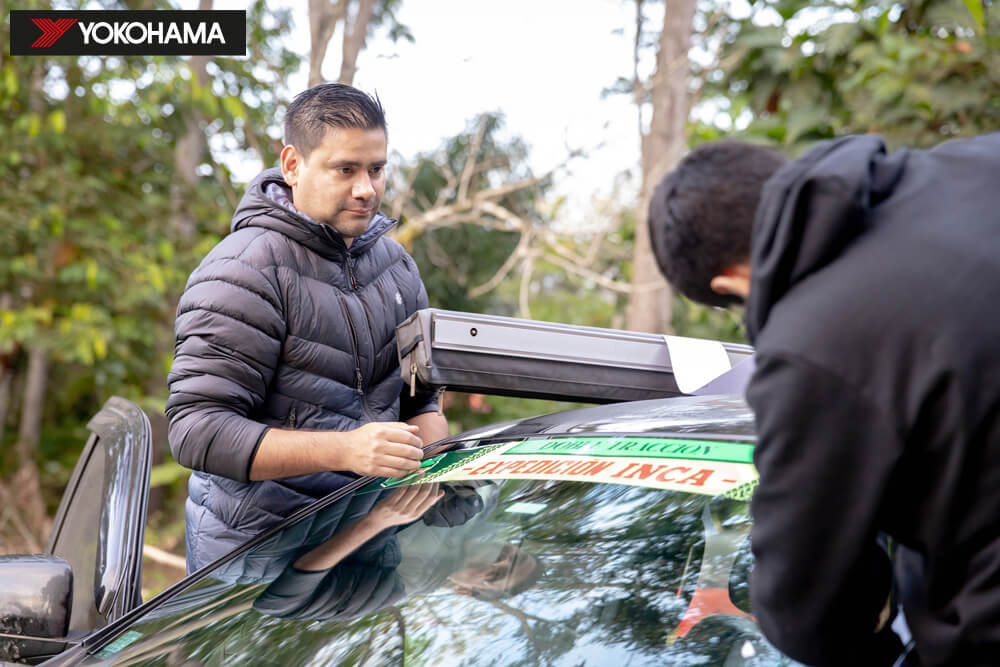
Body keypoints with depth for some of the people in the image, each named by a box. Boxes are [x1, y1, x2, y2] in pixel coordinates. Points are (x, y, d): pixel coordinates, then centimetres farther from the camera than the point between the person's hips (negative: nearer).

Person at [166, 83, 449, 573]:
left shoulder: (395, 262, 10)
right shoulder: (243, 272, -15)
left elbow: (418, 399, 18)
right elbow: (197, 431, -24)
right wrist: (345, 450, -33)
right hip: (252, 547, -6)